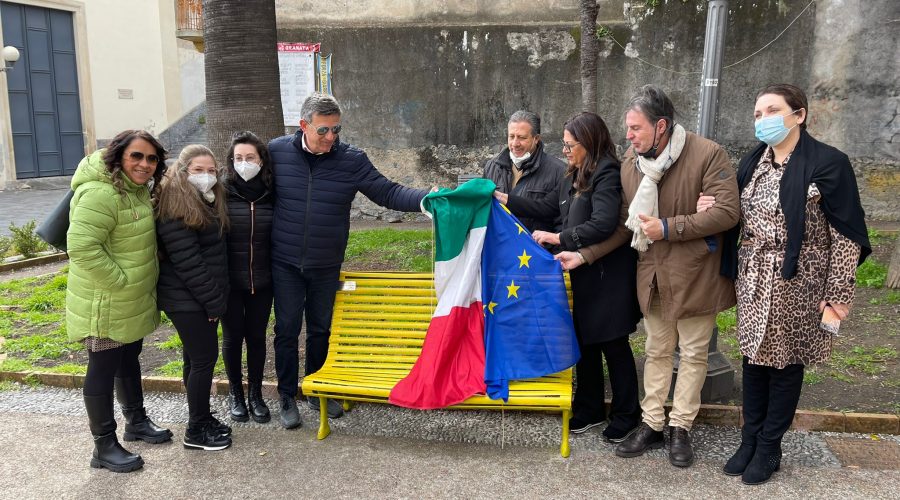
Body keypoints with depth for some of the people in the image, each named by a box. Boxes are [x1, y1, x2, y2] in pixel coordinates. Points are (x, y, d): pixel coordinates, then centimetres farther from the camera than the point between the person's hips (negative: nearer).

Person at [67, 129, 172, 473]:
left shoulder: (138, 190, 7)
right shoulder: (100, 193, -24)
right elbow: (81, 247, -31)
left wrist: (141, 283, 11)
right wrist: (120, 280, -25)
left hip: (133, 302, 9)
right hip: (105, 304, -9)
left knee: (129, 360, 22)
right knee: (103, 370, 3)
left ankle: (136, 421, 40)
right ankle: (104, 446, 17)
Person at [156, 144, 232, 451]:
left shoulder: (208, 202, 12)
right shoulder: (176, 207, -18)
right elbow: (187, 262, -22)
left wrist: (217, 296, 13)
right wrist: (214, 300, -17)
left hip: (201, 298, 9)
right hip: (187, 299, -9)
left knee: (196, 358, 16)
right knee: (205, 358, -4)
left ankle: (202, 418, 28)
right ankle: (196, 431, 9)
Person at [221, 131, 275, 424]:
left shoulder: (271, 195, -1)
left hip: (262, 281, 2)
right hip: (230, 281, -1)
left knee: (257, 336, 11)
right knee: (233, 337, 10)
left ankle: (255, 394, 27)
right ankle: (235, 393, 29)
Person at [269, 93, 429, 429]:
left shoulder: (352, 160, -9)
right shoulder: (277, 151, -8)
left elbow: (388, 193, -10)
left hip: (326, 266, 1)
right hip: (285, 263, -1)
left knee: (320, 329, 16)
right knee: (287, 330, 6)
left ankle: (317, 390, 35)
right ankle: (287, 398, 23)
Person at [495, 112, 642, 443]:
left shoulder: (607, 175, -16)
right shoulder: (574, 177, 11)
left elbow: (603, 224, -28)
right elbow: (547, 208, 19)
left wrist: (558, 238, -21)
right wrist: (505, 200, 14)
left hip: (608, 276, -8)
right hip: (584, 274, 8)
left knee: (613, 344, 4)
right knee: (584, 341, 15)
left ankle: (626, 415, 21)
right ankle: (590, 409, 31)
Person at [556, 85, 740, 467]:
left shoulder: (707, 154, -17)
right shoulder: (631, 161, -1)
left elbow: (727, 212, -21)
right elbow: (625, 223, 6)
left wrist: (667, 228, -22)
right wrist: (584, 255, 0)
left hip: (694, 274, -4)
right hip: (653, 274, 5)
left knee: (693, 353, 10)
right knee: (657, 351, 15)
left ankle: (681, 428, 25)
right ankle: (652, 425, 27)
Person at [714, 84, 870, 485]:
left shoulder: (828, 162, -11)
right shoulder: (752, 162, 7)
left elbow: (846, 234, -11)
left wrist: (838, 294, -13)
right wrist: (714, 210, -5)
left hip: (798, 283, -5)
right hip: (754, 280, 5)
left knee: (786, 362, 6)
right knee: (754, 358, 11)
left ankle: (769, 447, 20)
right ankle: (749, 439, 24)